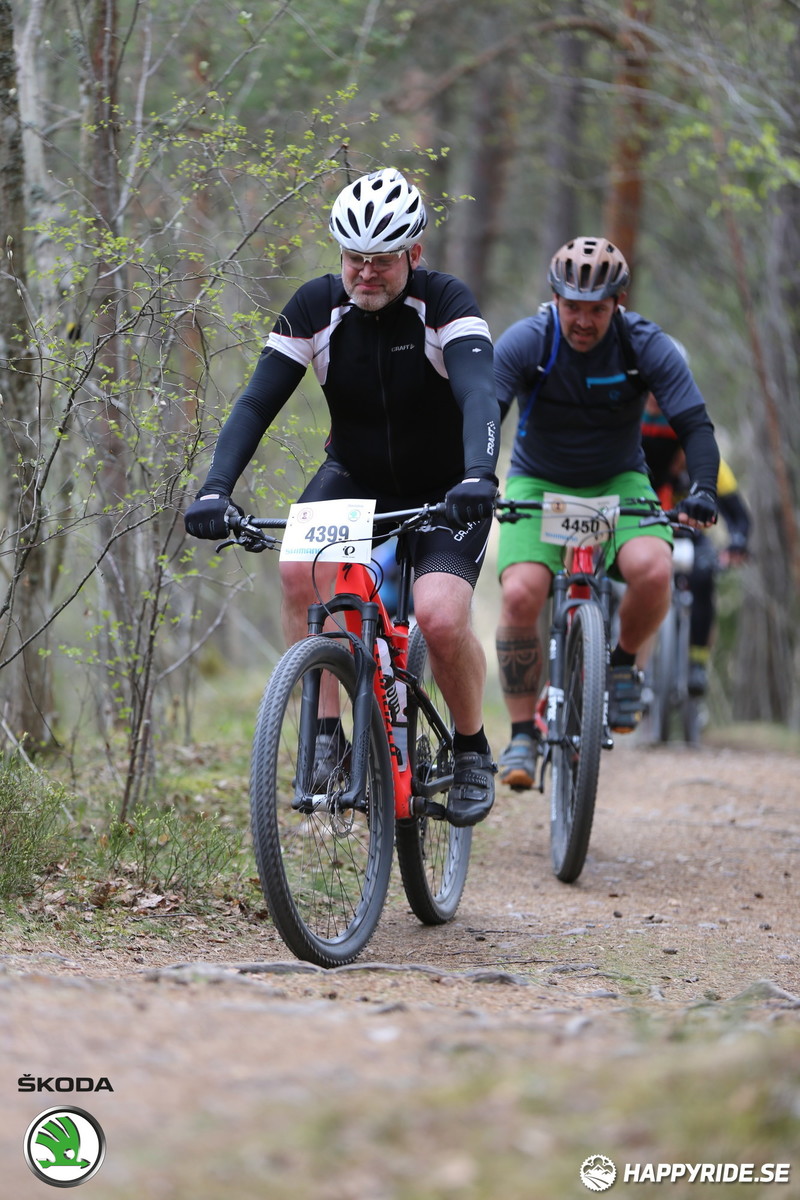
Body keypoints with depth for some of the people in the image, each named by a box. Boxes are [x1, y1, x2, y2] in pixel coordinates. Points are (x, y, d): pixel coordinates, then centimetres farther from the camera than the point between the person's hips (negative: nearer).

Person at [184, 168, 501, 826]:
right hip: (355, 480, 3)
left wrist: (479, 476, -56)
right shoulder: (318, 305, -13)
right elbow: (258, 401, -18)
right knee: (303, 570, -29)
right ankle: (325, 731, -15)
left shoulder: (444, 301, -21)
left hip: (446, 492, -2)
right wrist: (216, 489, -33)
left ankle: (473, 752, 1)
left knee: (440, 616, -26)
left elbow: (479, 392, -37)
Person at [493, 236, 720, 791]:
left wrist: (702, 489, -38)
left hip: (618, 483, 0)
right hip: (539, 484, 0)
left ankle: (624, 663, 2)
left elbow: (695, 424, -20)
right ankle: (522, 733, -8)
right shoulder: (525, 342, -18)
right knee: (521, 594, -25)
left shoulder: (648, 346, -16)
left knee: (653, 571, -30)